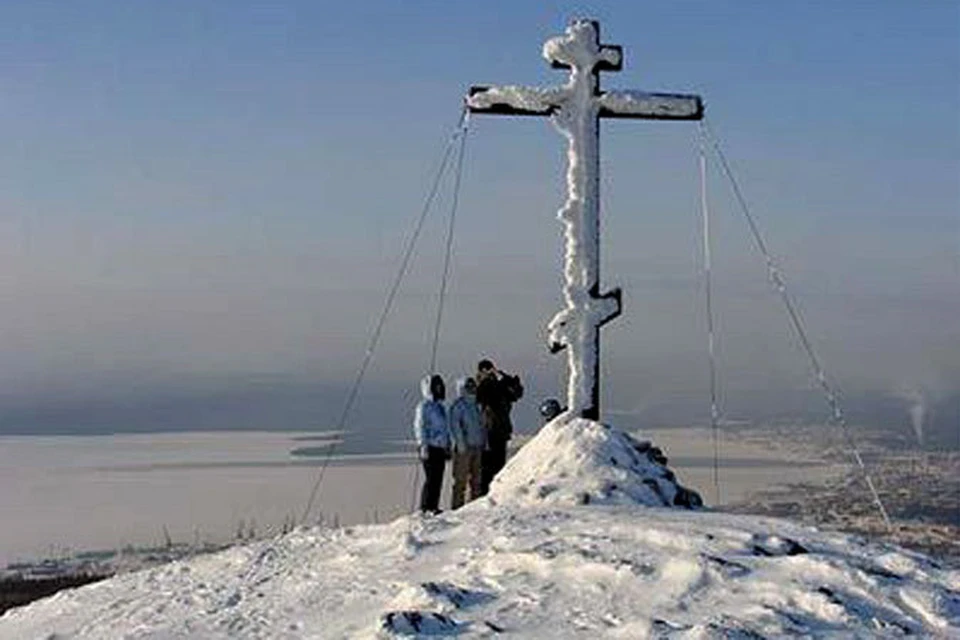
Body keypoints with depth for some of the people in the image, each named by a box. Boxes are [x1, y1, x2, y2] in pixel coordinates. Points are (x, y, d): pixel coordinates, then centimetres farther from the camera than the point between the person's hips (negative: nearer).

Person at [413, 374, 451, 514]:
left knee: (438, 480, 7)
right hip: (430, 448, -8)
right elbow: (419, 426, -11)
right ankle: (425, 507, -5)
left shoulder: (440, 406, 18)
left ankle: (434, 506, 12)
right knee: (431, 479, -10)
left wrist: (448, 446, 21)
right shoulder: (423, 406, -7)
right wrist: (423, 446, -17)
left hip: (441, 448, 8)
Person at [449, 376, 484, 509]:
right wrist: (460, 442, -18)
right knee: (461, 479, -7)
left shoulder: (474, 405, 19)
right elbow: (454, 425, -12)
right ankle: (457, 506, -5)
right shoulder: (458, 405, -5)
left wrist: (484, 441, 14)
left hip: (477, 447, 8)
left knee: (476, 478, 8)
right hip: (464, 448, -8)